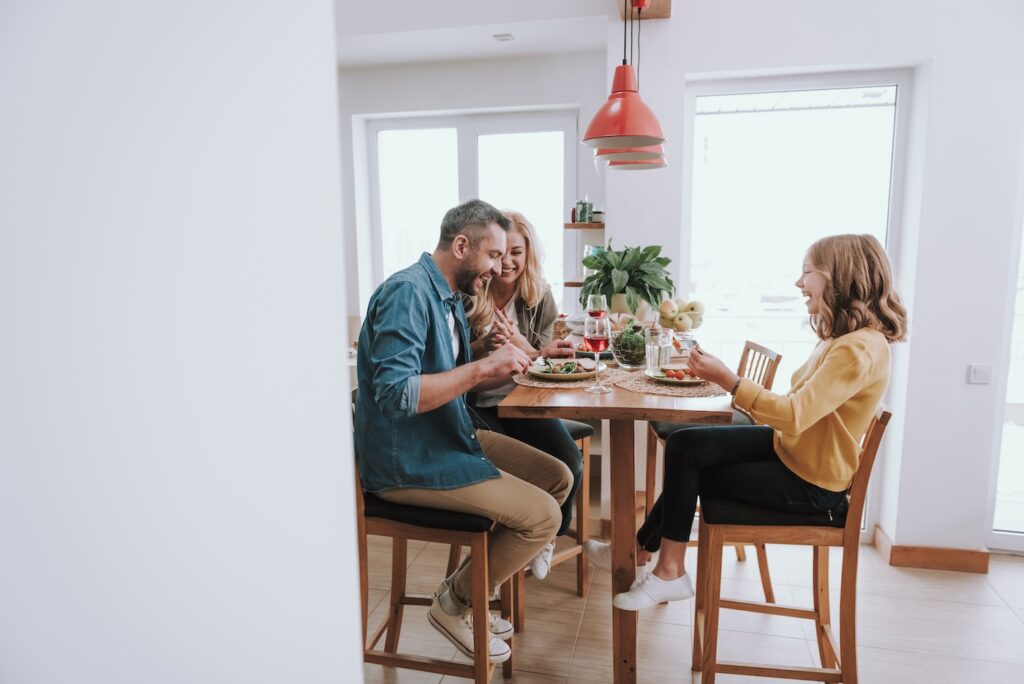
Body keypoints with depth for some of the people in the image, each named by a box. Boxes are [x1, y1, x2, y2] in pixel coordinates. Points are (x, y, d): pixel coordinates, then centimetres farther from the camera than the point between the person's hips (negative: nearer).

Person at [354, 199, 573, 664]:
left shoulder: (450, 297, 10)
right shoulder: (406, 292, -20)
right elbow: (395, 394, -29)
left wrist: (515, 365, 3)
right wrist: (482, 367, -28)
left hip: (449, 439, 10)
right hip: (407, 462, -10)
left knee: (558, 478, 8)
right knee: (542, 515, -15)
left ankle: (470, 585, 16)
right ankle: (453, 603, 9)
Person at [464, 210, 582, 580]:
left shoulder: (539, 297, 1)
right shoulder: (467, 296, -8)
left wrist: (522, 346, -22)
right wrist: (484, 346, -27)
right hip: (478, 406, -3)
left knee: (569, 463, -19)